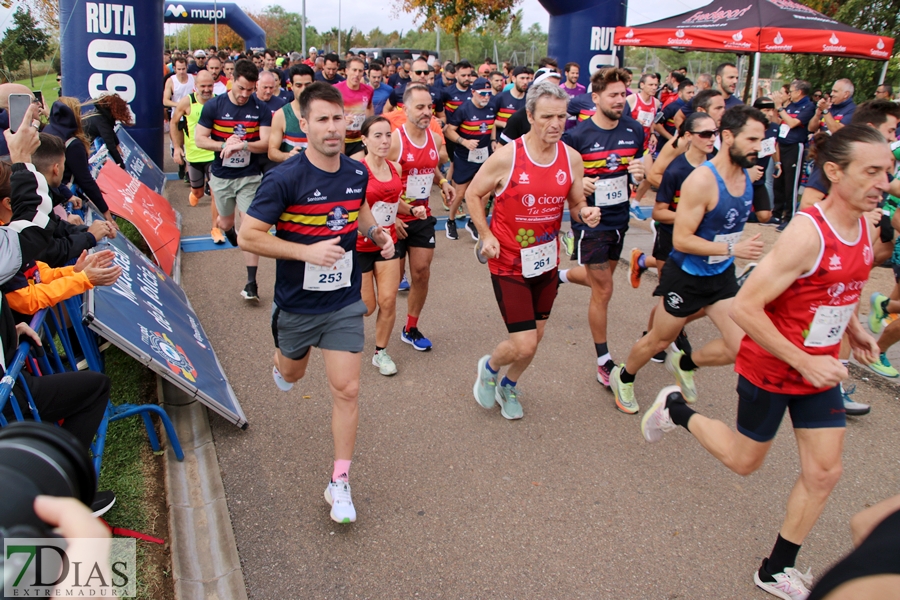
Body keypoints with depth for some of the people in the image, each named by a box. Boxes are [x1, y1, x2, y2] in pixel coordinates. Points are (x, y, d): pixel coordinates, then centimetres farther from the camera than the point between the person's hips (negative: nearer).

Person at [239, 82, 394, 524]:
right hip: (296, 304, -2)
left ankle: (339, 482, 11)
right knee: (293, 373, 24)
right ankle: (280, 364, 65)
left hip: (344, 303, 2)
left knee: (347, 390, -4)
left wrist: (376, 233, -3)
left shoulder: (357, 174, -4)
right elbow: (248, 236, -19)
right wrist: (308, 251, -28)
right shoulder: (284, 179, -20)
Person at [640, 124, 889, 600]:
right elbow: (744, 308, -28)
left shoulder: (865, 227, 0)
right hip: (770, 369, -7)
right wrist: (803, 362, -25)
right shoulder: (807, 233, -26)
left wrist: (852, 327, 6)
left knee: (825, 471, 8)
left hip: (819, 369, 7)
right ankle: (676, 409, 35)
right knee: (744, 460, 11)